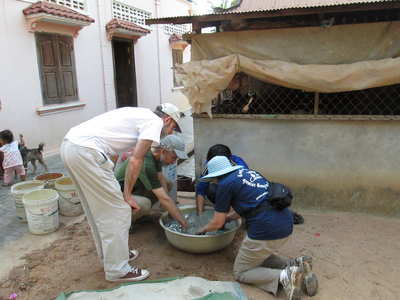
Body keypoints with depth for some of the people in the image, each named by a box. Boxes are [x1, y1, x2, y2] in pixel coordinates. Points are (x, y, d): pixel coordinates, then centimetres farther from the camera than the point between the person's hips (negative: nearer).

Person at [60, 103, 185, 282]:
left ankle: (109, 254, 37)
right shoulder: (155, 121, 1)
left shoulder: (138, 115, 27)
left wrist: (109, 184, 30)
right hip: (86, 151, -10)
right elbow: (135, 161, -7)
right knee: (117, 211, 1)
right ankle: (117, 270, 13)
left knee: (97, 208, 22)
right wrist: (127, 195, 1)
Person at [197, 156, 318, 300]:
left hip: (266, 231, -8)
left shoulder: (225, 184, -4)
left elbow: (217, 223, 3)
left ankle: (284, 276, -10)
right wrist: (228, 217, 40)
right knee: (259, 256, 30)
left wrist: (203, 229, 24)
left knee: (240, 273, 11)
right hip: (286, 224, 8)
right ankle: (296, 265, 8)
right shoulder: (248, 172, 18)